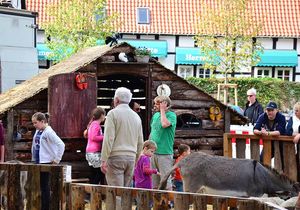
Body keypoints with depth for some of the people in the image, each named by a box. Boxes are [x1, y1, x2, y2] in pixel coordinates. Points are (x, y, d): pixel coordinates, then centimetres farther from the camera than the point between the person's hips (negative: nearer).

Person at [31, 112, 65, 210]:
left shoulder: (49, 132, -15)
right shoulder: (38, 131, 9)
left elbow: (61, 145, -22)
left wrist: (57, 159, -18)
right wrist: (34, 158, 17)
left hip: (46, 162, -8)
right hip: (38, 162, 8)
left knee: (44, 186, -3)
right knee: (41, 186, 12)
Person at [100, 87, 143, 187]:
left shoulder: (113, 113, -4)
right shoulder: (136, 116, 16)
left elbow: (108, 139, -11)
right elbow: (140, 142, 19)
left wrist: (103, 160, -11)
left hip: (115, 157, -6)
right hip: (131, 157, 6)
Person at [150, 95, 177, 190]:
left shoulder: (171, 115, -6)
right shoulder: (155, 115, 14)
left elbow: (164, 124, -27)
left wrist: (162, 110, -14)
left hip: (164, 153, -7)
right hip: (153, 152, 7)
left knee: (166, 181, -6)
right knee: (154, 182, 11)